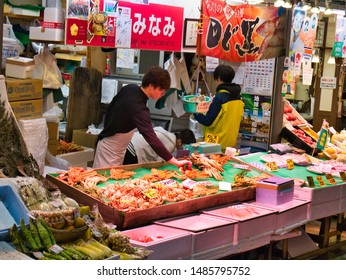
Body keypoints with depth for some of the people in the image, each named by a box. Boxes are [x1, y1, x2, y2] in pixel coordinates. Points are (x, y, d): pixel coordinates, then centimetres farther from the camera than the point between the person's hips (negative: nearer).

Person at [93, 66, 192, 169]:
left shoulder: (130, 88, -4)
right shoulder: (139, 109, -30)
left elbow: (109, 109, 10)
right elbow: (151, 139, -37)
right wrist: (175, 162, -39)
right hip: (110, 151, -9)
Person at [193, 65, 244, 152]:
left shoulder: (219, 98, -19)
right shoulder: (239, 98, 3)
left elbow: (208, 122, -19)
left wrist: (196, 114, -1)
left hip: (217, 141, -7)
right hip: (231, 142, 7)